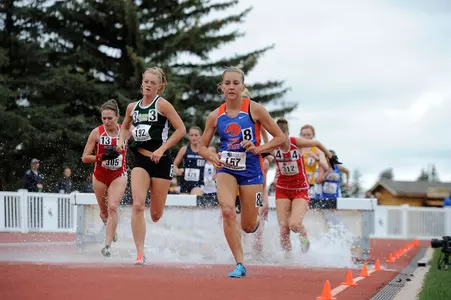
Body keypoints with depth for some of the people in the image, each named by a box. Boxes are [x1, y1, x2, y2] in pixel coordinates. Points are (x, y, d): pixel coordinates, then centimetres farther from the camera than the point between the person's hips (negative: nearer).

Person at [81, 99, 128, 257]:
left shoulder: (125, 131, -9)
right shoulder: (97, 132, -12)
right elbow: (85, 157, -12)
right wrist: (102, 157, -25)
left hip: (119, 176, -1)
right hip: (100, 176, 1)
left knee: (113, 207, -20)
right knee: (104, 211, 14)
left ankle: (108, 245, -20)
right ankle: (111, 230, 47)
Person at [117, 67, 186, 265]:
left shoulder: (162, 104, -4)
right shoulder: (132, 107, 10)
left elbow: (181, 129, -8)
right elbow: (125, 127, 29)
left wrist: (162, 149, -14)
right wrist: (121, 141, 7)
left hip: (160, 161, -3)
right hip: (140, 161, 3)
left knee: (156, 215, 4)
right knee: (137, 205, -18)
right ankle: (140, 254, -17)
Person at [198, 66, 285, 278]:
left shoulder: (254, 110, -7)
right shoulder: (215, 116, 0)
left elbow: (280, 138, -4)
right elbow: (202, 147, 10)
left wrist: (258, 149, -18)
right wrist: (212, 157, -13)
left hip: (250, 171, -1)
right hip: (226, 169, 1)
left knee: (248, 226, 4)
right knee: (227, 211, -25)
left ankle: (257, 221, 45)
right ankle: (240, 264, -17)